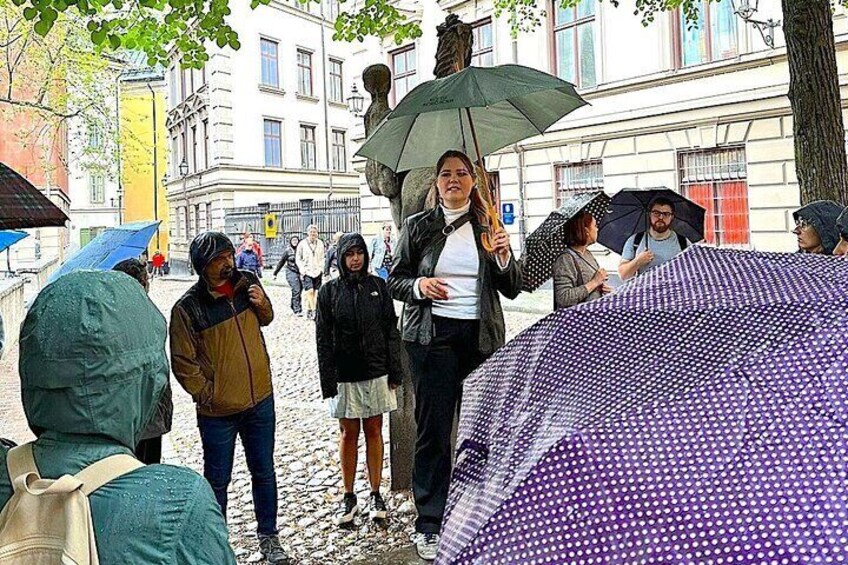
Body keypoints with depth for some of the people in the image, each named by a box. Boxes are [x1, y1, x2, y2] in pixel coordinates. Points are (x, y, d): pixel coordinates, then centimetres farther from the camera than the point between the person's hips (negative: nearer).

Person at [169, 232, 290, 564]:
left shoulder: (246, 283, -1)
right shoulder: (187, 308, -13)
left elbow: (265, 320, 16)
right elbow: (183, 363, -8)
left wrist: (263, 305, -5)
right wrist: (207, 395, -12)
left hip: (260, 400, 4)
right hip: (218, 411, -4)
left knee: (264, 472, 16)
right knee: (217, 480, 12)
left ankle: (268, 537, 33)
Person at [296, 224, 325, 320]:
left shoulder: (320, 243, 6)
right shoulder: (302, 244, -2)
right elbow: (298, 259, 3)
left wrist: (321, 268, 5)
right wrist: (302, 269, -6)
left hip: (317, 272, 3)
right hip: (307, 271, -3)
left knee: (316, 292, 3)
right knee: (310, 291, -15)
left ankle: (309, 311, 14)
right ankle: (313, 310, -8)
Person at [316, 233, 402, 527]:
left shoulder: (378, 286, 2)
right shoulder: (329, 291, -2)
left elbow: (391, 329, 4)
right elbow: (323, 339, -2)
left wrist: (394, 371, 0)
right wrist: (327, 381, -7)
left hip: (377, 372, 1)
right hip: (345, 374, -1)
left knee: (374, 431, 10)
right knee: (349, 433, 9)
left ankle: (375, 494, 22)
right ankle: (349, 497, 22)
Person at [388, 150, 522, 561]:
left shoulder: (488, 226, 9)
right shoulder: (418, 226, 5)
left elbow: (512, 289, 9)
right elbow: (395, 281, 8)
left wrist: (504, 258, -10)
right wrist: (419, 285, -13)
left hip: (482, 337, 2)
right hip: (433, 336, -2)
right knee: (433, 427, 0)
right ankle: (429, 524, 14)